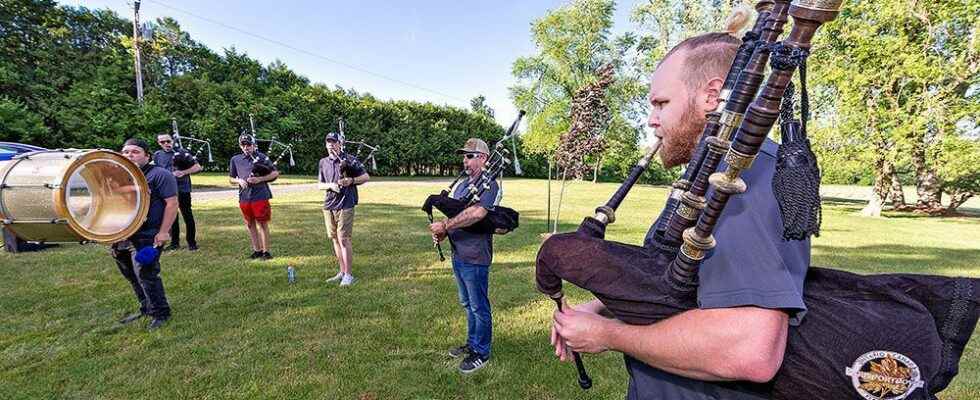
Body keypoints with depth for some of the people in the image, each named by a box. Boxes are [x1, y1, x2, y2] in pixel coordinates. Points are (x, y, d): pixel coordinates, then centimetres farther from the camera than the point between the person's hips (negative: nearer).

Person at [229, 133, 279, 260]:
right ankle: (256, 250, 22)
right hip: (244, 197, 5)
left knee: (262, 224, 0)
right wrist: (239, 180, -4)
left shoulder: (261, 157, -2)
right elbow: (230, 178, 18)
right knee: (250, 225, 11)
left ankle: (265, 251, 7)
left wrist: (259, 179, -13)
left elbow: (275, 173, -1)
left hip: (260, 196, -4)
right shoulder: (235, 160, 9)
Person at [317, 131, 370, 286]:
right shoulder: (323, 162, 13)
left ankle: (348, 275, 0)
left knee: (343, 239, -9)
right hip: (328, 205, 6)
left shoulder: (350, 159, -3)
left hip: (345, 205, -6)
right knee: (335, 239, 11)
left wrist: (351, 181, -16)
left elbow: (366, 176, -1)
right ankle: (342, 271, 23)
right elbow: (319, 185, 14)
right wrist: (330, 185, -7)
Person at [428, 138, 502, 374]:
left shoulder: (489, 185, -14)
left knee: (479, 307, 7)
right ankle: (471, 343, 39)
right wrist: (442, 233, -3)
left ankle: (481, 353, 23)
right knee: (467, 304, 21)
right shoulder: (461, 185, 13)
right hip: (458, 255, 8)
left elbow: (476, 213, -31)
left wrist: (444, 225, -25)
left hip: (475, 258, -8)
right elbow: (452, 213, 16)